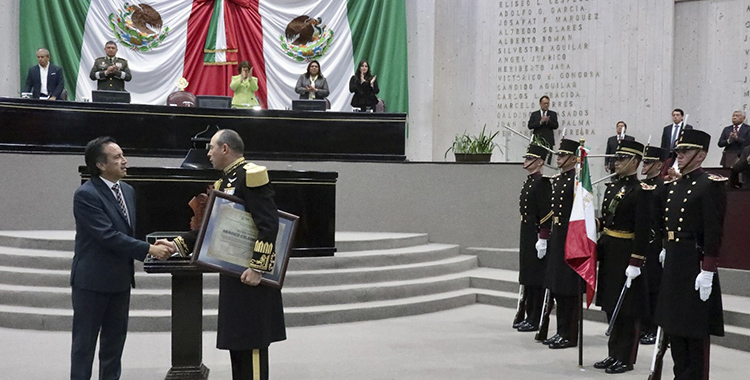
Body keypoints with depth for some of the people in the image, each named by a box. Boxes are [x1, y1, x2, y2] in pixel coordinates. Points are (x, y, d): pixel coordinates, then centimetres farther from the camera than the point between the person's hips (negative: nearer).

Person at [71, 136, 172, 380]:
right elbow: (108, 236, -23)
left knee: (115, 341, 14)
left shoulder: (128, 191, 9)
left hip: (120, 279, 7)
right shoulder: (86, 195, -17)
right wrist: (149, 250, -23)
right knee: (85, 341, 3)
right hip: (92, 279, -7)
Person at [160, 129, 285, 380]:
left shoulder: (250, 176, -14)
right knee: (236, 340, 14)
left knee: (251, 341, -5)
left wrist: (258, 268, -23)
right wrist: (177, 245, 12)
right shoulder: (224, 183, 16)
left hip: (251, 273, -10)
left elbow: (269, 224, -21)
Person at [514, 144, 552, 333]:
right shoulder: (528, 181, 15)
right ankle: (530, 316, 21)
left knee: (537, 280, -3)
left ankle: (536, 320, 3)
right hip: (526, 235, 10)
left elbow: (546, 213, -18)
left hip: (536, 236, -10)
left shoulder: (542, 182, -14)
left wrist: (542, 239, -21)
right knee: (527, 277, 13)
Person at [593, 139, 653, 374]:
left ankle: (625, 359, 9)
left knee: (626, 309, 0)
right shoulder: (612, 186, 12)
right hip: (608, 251, 8)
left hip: (626, 253, -8)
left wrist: (635, 263, -21)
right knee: (611, 306, 13)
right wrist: (595, 223, -3)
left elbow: (643, 230, -17)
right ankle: (614, 354, 23)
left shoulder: (642, 191, -13)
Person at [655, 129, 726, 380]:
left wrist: (707, 272, -19)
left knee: (695, 330, 0)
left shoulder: (711, 185, -11)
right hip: (673, 265, 8)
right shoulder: (674, 186, 14)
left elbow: (714, 232, -16)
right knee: (672, 325, 13)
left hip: (695, 264, -8)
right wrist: (667, 252, 15)